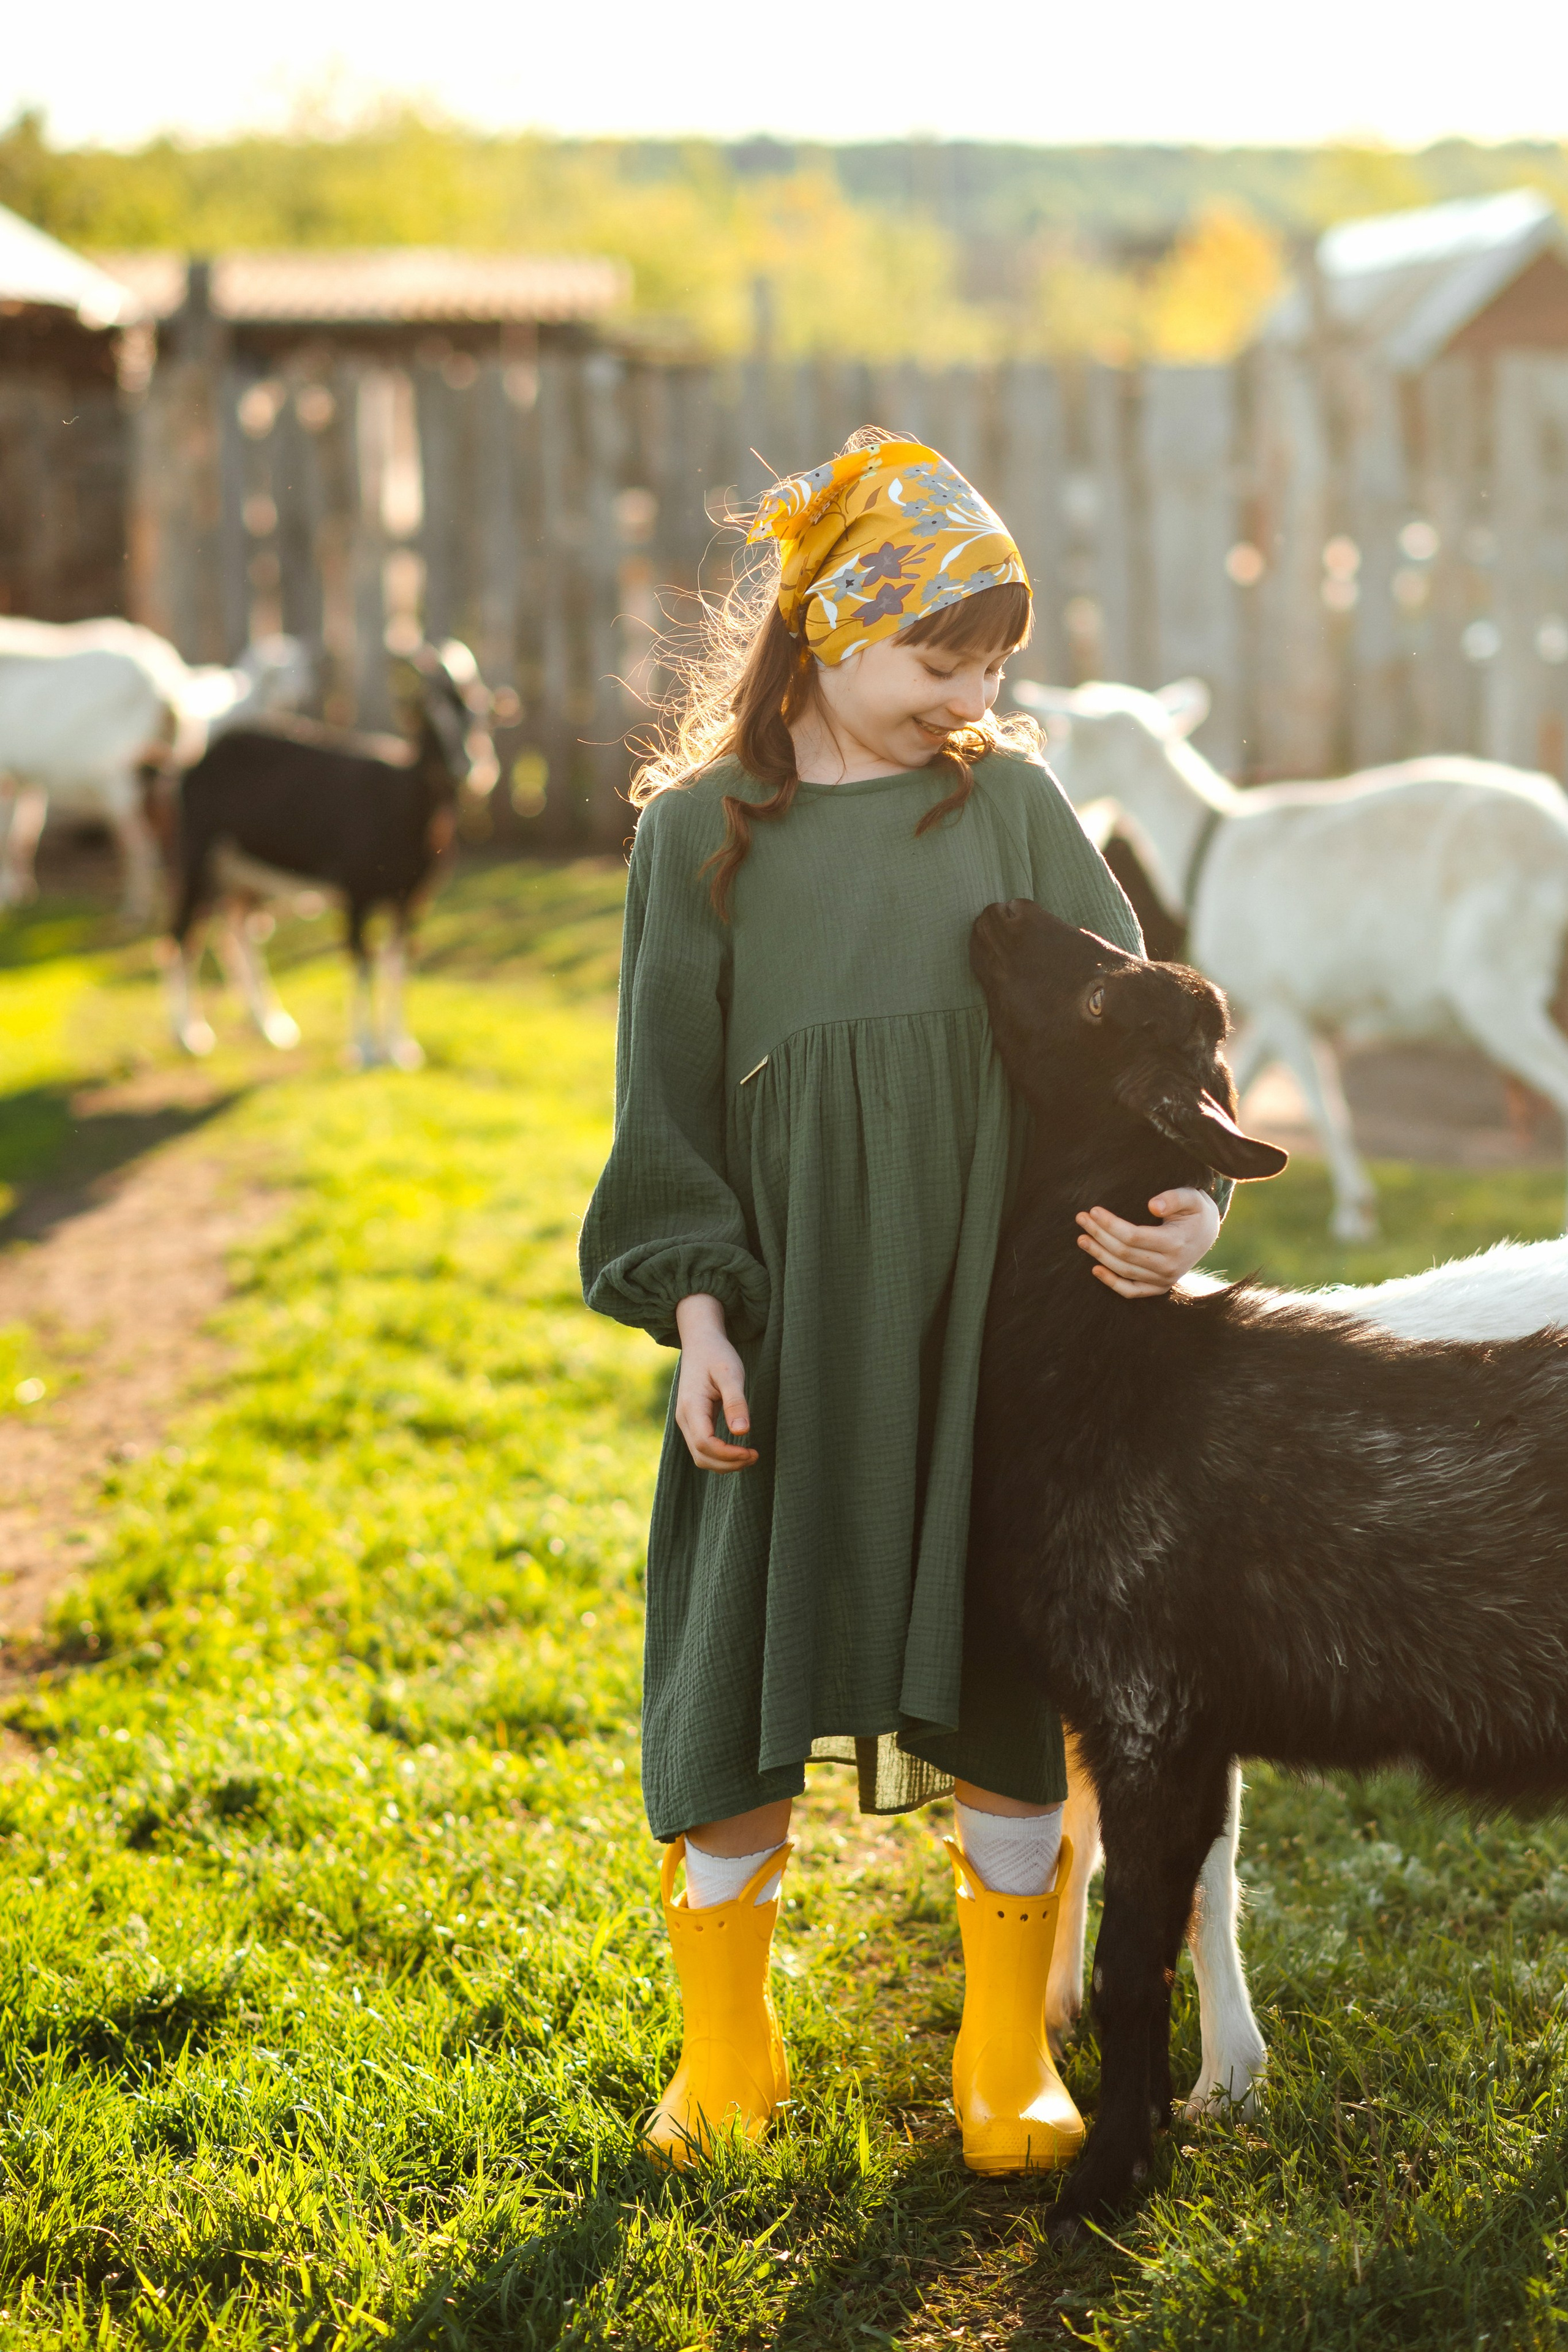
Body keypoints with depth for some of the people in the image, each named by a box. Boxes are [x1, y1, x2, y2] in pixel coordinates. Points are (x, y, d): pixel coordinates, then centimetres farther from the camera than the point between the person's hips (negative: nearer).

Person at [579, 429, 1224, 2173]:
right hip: (791, 1311, -1)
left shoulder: (1008, 802, 5)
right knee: (746, 1668, 4)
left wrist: (1181, 1189, -15)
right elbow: (669, 1093, 3)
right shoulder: (700, 830, 3)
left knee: (1002, 1683, 5)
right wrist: (699, 1313, -6)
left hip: (991, 1307, 1)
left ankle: (1007, 2060, 21)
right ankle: (725, 2051, 23)